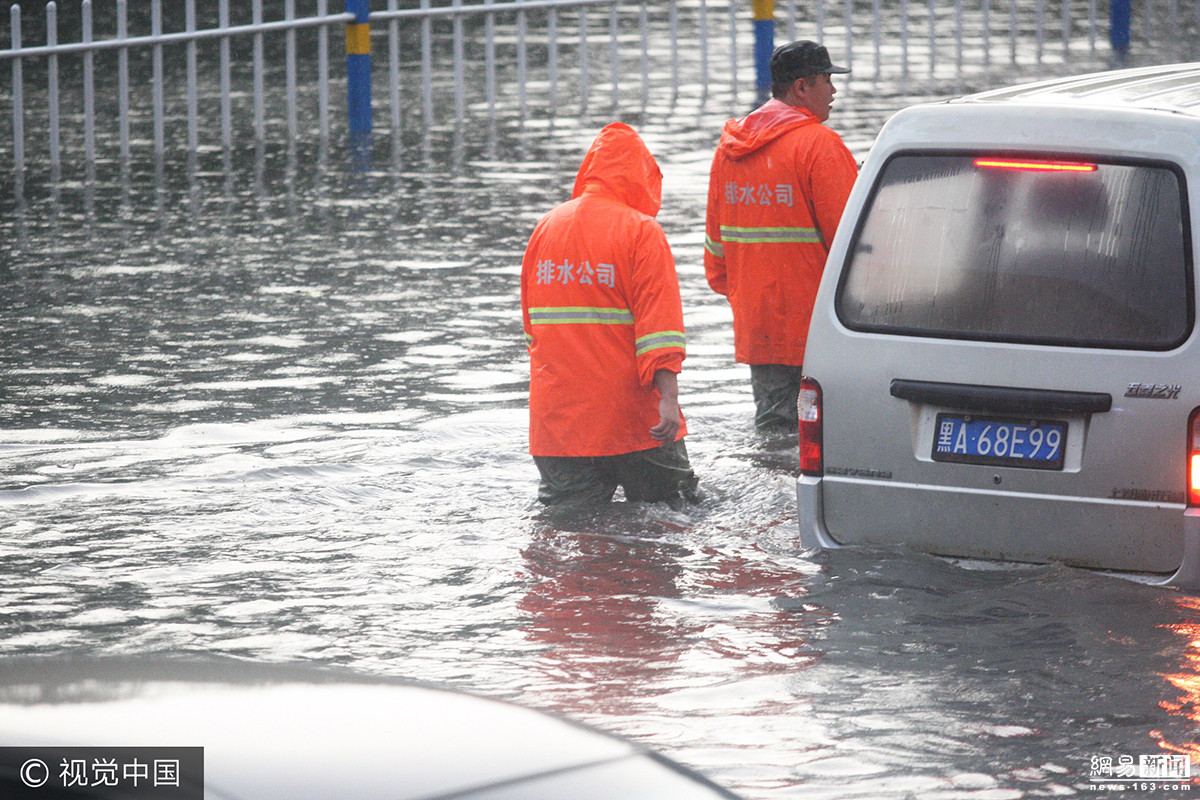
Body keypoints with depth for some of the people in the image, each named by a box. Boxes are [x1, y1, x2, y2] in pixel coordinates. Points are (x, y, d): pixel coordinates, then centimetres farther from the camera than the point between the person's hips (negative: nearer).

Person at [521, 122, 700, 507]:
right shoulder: (641, 232, -7)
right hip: (631, 417, -5)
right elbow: (659, 325, -16)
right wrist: (668, 398, -19)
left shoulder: (546, 227, 10)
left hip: (557, 417, 5)